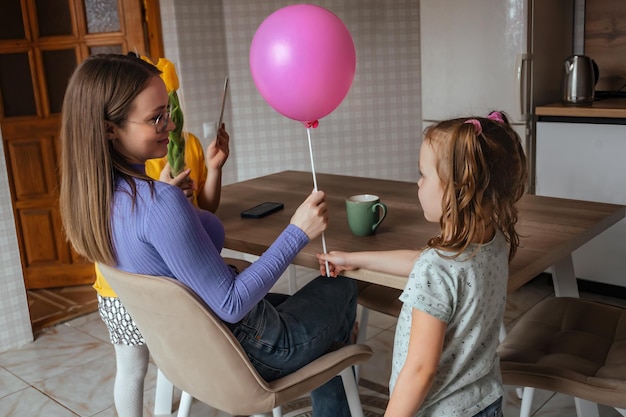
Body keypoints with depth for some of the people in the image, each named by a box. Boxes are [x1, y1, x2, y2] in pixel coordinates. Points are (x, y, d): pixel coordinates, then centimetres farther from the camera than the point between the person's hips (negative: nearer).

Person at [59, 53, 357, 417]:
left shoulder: (94, 196, -6)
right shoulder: (159, 202, -34)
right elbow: (232, 304, -29)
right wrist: (297, 233, -25)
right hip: (248, 351, -8)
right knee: (343, 289, 21)